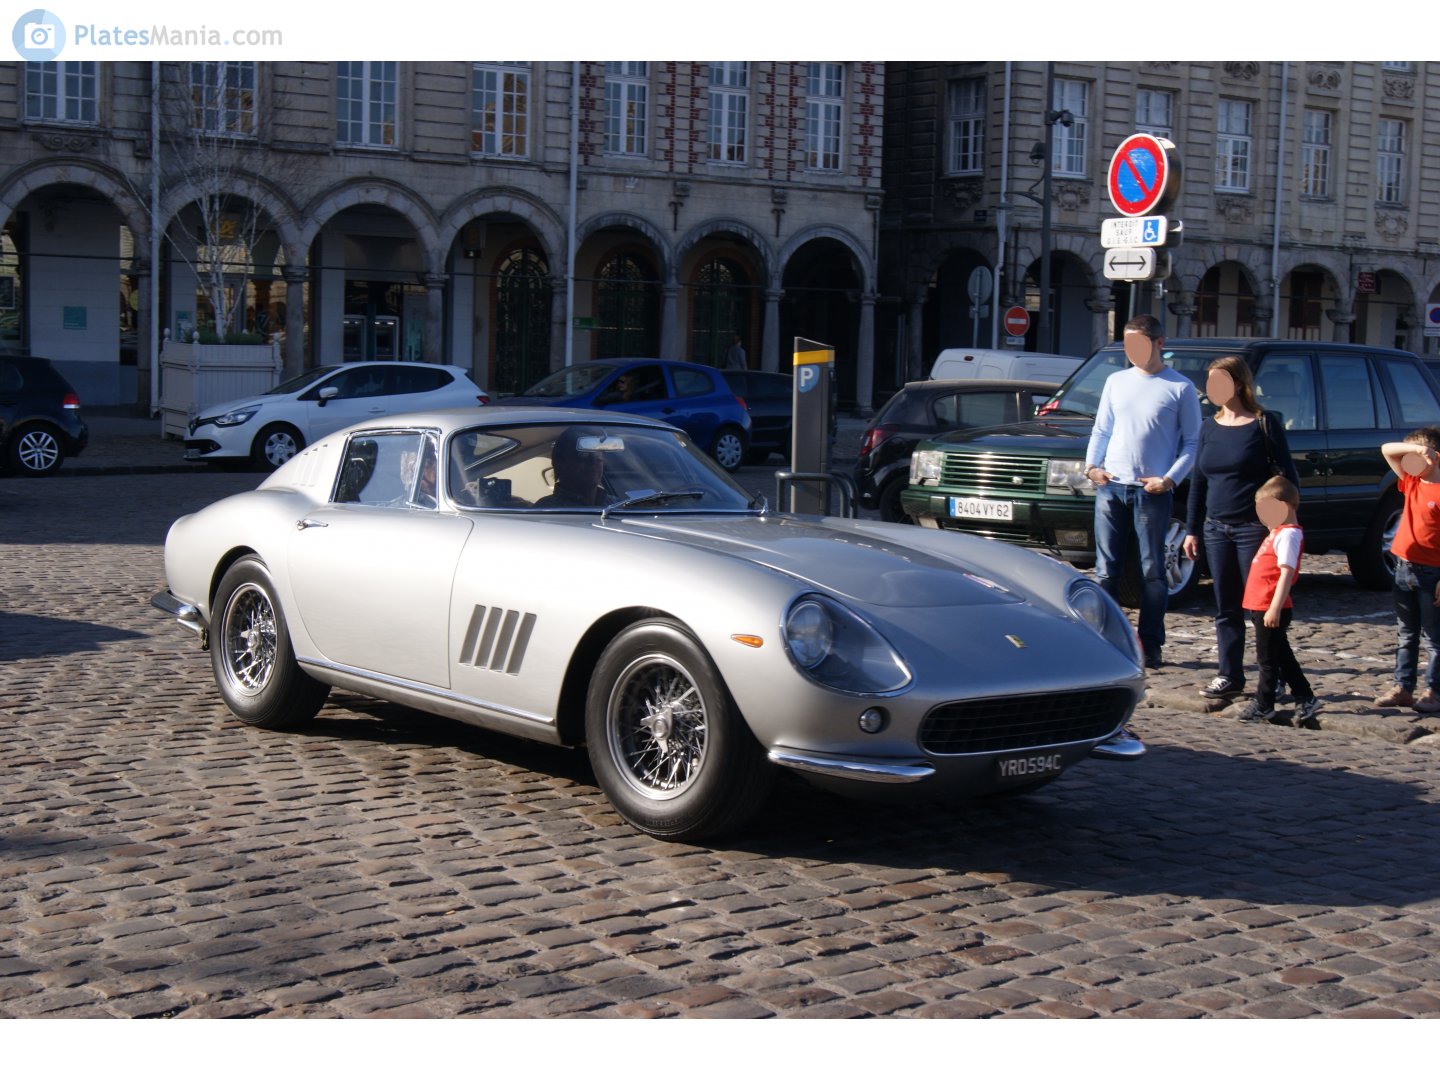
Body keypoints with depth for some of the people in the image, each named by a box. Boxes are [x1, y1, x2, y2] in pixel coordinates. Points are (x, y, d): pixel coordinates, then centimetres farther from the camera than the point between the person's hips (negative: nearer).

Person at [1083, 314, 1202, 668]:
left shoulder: (1180, 388, 1)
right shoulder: (1116, 382, 14)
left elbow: (1191, 442, 1)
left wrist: (1170, 479, -12)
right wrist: (1092, 465, 0)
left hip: (1152, 492, -4)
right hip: (1110, 487, 4)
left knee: (1153, 571, 0)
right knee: (1106, 569, 4)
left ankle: (1150, 644, 6)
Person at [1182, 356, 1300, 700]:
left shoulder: (1265, 423, -5)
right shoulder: (1210, 427, 11)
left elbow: (1287, 475, -5)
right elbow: (1198, 481, 15)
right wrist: (1192, 529, 13)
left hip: (1254, 528, -6)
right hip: (1217, 529, 6)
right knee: (1226, 608, 9)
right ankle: (1230, 676, 16)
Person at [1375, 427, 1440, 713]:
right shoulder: (1411, 482, 7)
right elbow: (1387, 450, 9)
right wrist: (1414, 448, -9)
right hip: (1404, 568, 7)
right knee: (1406, 635, 13)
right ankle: (1403, 688, 18)